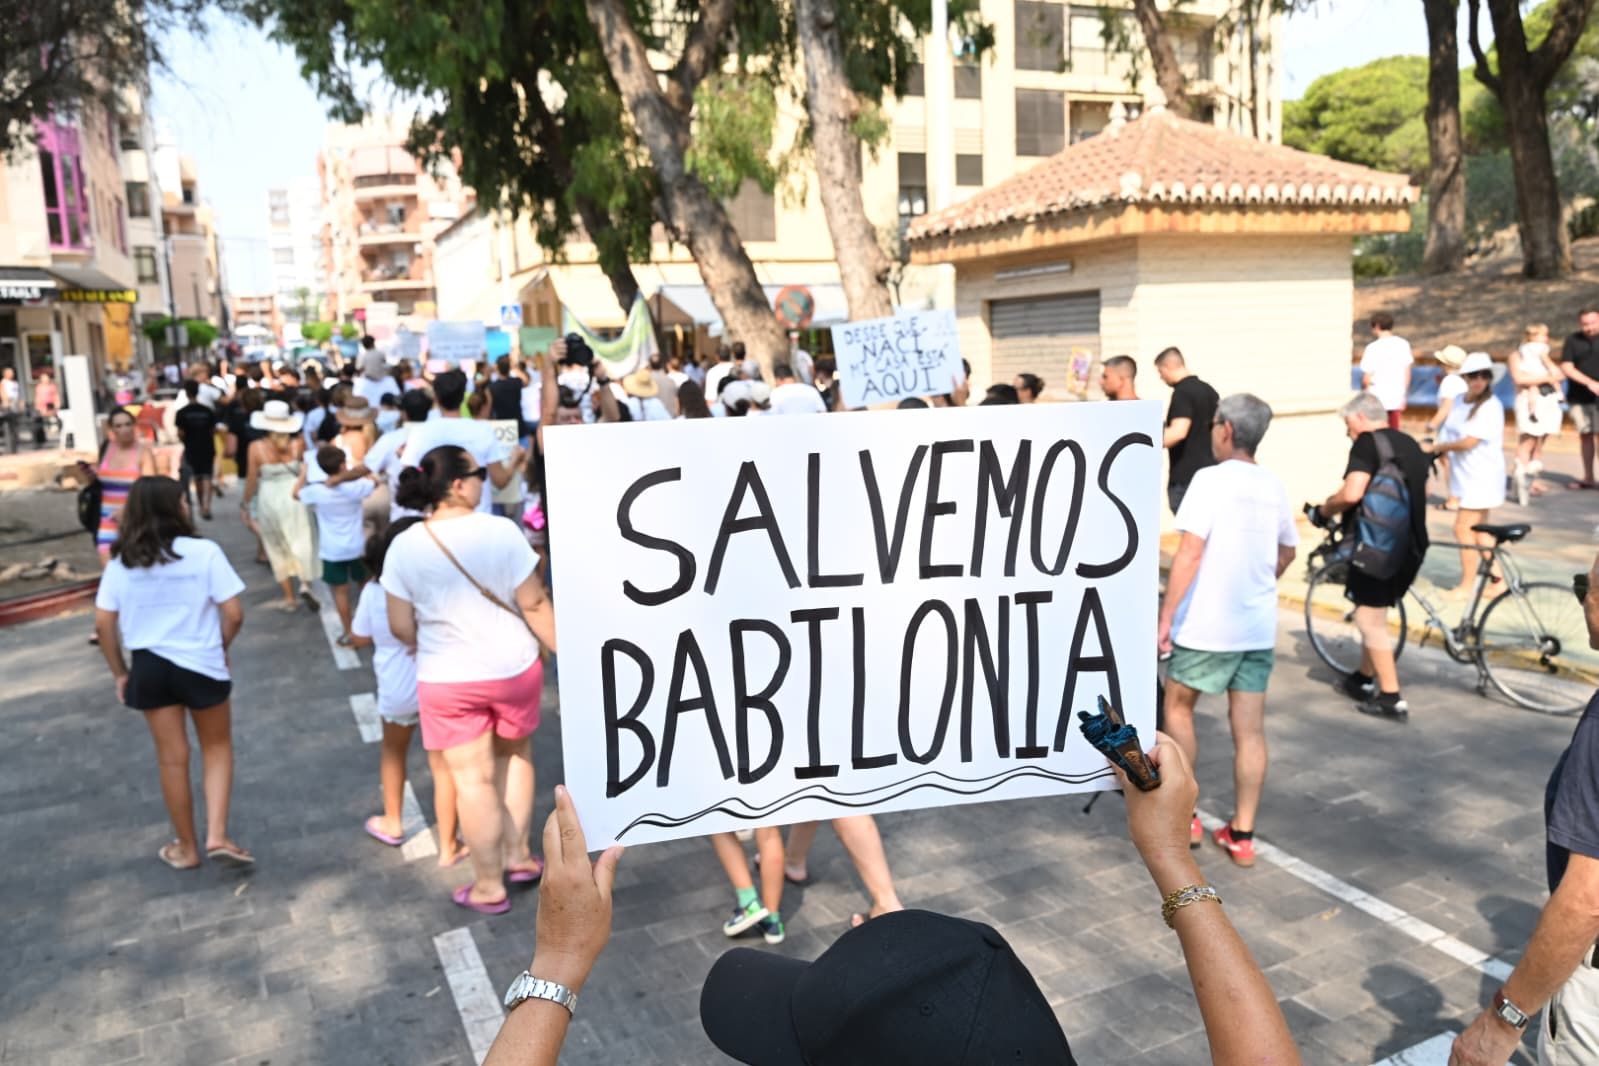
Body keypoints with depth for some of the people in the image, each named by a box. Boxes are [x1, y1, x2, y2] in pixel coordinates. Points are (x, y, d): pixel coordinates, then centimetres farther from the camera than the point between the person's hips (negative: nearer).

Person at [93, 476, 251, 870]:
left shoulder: (121, 561, -1)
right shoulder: (204, 552, -13)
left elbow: (103, 624, 0)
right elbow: (234, 614, -13)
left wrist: (120, 672, 12)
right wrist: (221, 647, 6)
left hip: (149, 666, 3)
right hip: (201, 665, -3)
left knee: (172, 758, 14)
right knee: (217, 748, 17)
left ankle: (186, 848, 27)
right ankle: (217, 836, 6)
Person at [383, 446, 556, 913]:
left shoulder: (403, 547, -10)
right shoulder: (501, 531, -15)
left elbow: (401, 628, -4)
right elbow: (534, 604, -10)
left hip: (448, 678, 0)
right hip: (514, 667, 0)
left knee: (473, 779, 9)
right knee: (515, 755, 24)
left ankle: (489, 887, 21)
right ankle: (518, 857, 31)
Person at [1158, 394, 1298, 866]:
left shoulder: (1210, 479, -13)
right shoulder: (1273, 486, 6)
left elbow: (1190, 552, -19)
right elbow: (1286, 552, 19)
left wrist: (1166, 615, -15)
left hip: (1206, 625, -5)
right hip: (1258, 627, 5)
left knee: (1178, 707, 14)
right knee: (1250, 729, 8)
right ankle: (1242, 835, 14)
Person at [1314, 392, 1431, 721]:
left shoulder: (1367, 444, -12)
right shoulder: (1410, 444, 14)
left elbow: (1352, 494, -25)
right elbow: (1423, 490, 25)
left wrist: (1325, 509, -8)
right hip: (1412, 545, 8)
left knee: (1371, 619, 1)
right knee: (1374, 613, 21)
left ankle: (1391, 699, 3)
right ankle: (1364, 679, 33)